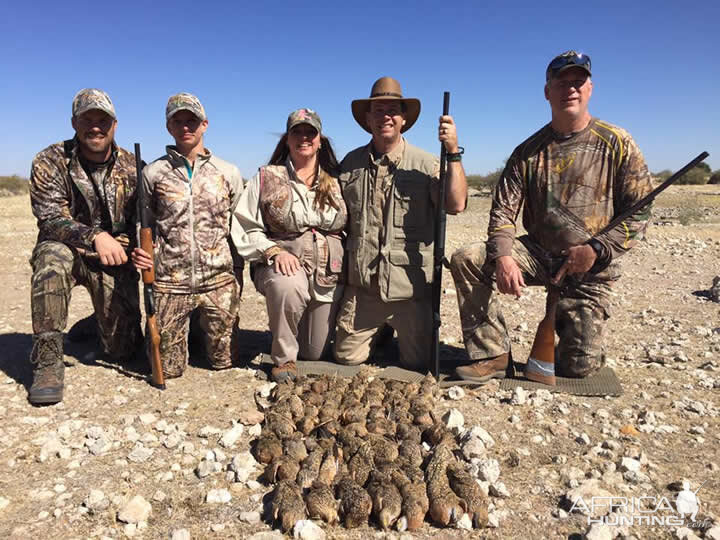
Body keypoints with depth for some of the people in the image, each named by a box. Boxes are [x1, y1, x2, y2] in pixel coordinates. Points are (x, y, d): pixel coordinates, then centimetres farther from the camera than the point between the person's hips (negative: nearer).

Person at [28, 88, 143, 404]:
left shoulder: (131, 167, -1)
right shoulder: (50, 162, -7)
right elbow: (49, 216, -17)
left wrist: (141, 248, -20)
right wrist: (95, 236, -34)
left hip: (114, 259, 2)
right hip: (67, 250, -1)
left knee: (122, 350, -2)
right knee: (52, 256, -41)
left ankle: (103, 321, 39)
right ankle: (47, 361, -28)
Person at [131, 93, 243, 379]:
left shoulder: (229, 173, 5)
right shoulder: (153, 173, 3)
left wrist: (237, 279, 8)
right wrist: (140, 252, -11)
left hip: (218, 281, 1)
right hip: (169, 283, 0)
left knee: (224, 361, 9)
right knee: (168, 368, 5)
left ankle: (203, 323, 39)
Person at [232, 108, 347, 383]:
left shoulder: (335, 182, 8)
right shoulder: (267, 178, 1)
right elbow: (246, 229, -3)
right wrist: (275, 250, -20)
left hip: (328, 272, 3)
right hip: (285, 265, -3)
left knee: (315, 353, 6)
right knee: (288, 286, -41)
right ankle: (284, 358, -14)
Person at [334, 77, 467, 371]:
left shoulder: (425, 164, -3)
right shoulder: (351, 164, 6)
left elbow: (456, 204, -18)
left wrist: (453, 153, -25)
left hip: (411, 288, -2)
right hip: (361, 286, 3)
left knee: (418, 364, 8)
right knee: (346, 357, 9)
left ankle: (404, 332, 40)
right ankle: (380, 332, 39)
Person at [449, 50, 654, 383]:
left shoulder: (617, 144, -3)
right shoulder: (529, 151, 2)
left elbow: (639, 212, -4)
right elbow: (503, 210, -4)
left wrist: (595, 250, -18)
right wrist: (503, 257, -22)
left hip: (590, 269, -1)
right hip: (537, 253, 2)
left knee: (578, 367, -4)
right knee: (466, 260, -22)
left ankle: (565, 323, 34)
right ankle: (493, 355, -11)